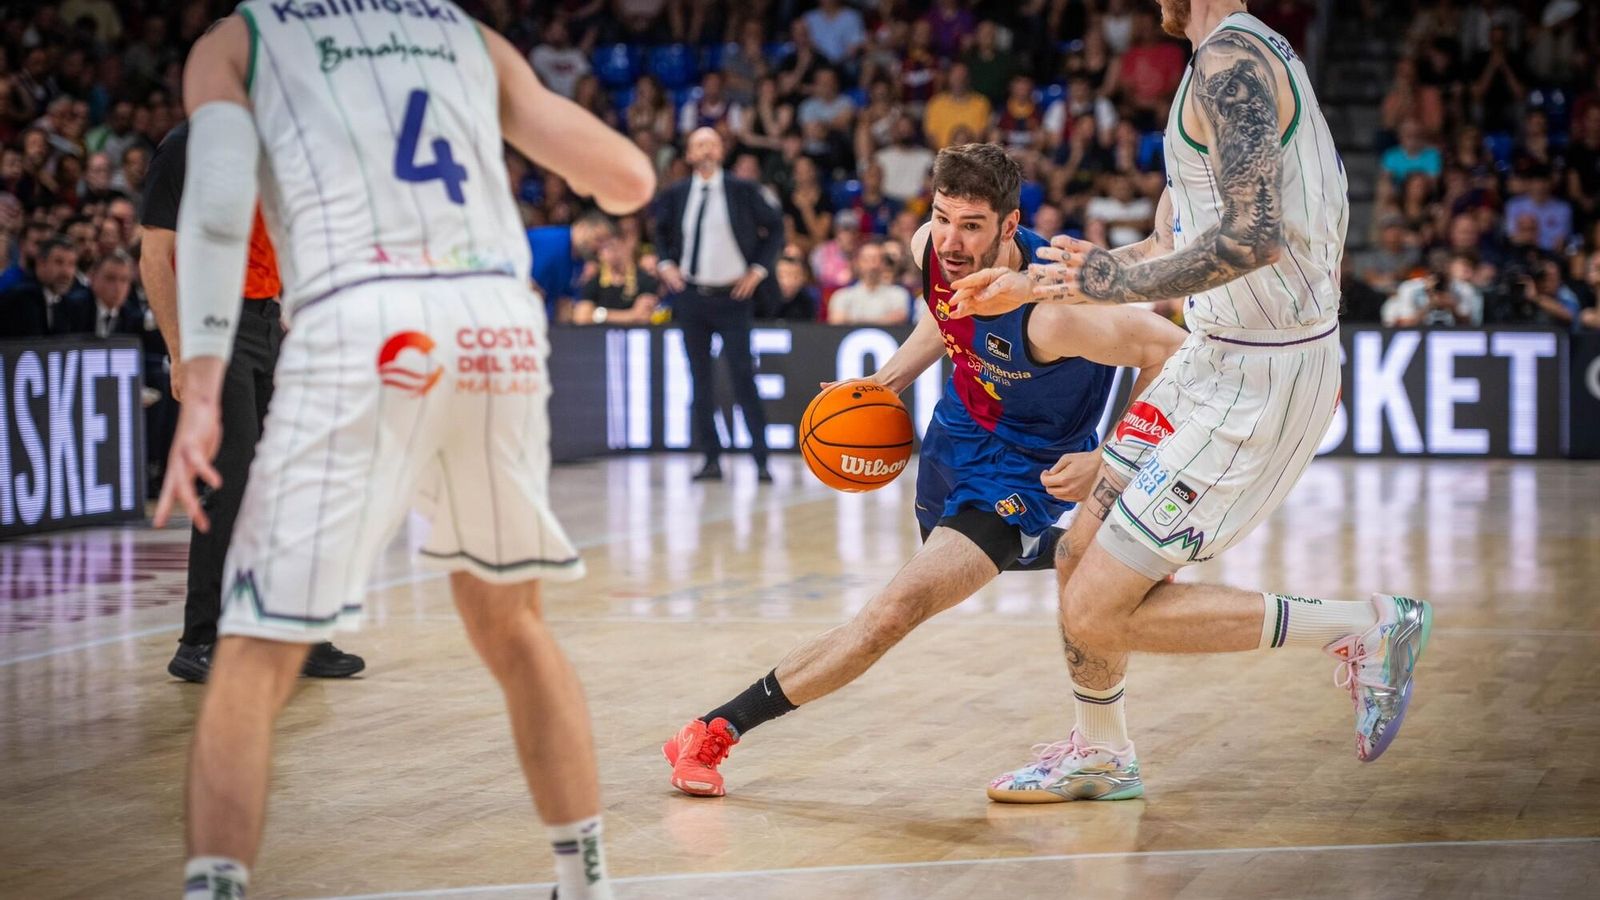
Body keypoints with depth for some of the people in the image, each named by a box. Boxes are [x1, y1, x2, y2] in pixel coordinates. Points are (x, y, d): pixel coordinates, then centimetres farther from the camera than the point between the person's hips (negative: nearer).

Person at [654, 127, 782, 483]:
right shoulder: (675, 195, 4)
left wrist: (759, 268, -3)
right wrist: (665, 264, 4)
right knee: (700, 380, 5)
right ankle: (712, 459, 10)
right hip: (690, 295, 3)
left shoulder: (742, 191, -3)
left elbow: (775, 227, 6)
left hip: (732, 295, -3)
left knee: (743, 377, -8)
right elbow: (661, 231, 21)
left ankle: (760, 460, -6)